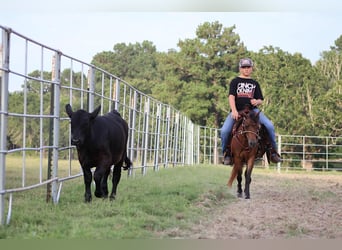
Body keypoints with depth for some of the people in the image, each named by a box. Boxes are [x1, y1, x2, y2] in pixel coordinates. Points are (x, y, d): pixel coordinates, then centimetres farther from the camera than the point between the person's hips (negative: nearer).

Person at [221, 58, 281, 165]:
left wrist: (256, 101, -9)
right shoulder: (235, 81, 10)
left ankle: (273, 150, -5)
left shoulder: (255, 83, 19)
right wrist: (234, 111, -20)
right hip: (237, 111, -2)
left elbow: (260, 100, 18)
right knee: (224, 130, -24)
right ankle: (226, 152, -1)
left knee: (270, 126, -20)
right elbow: (231, 96, -4)